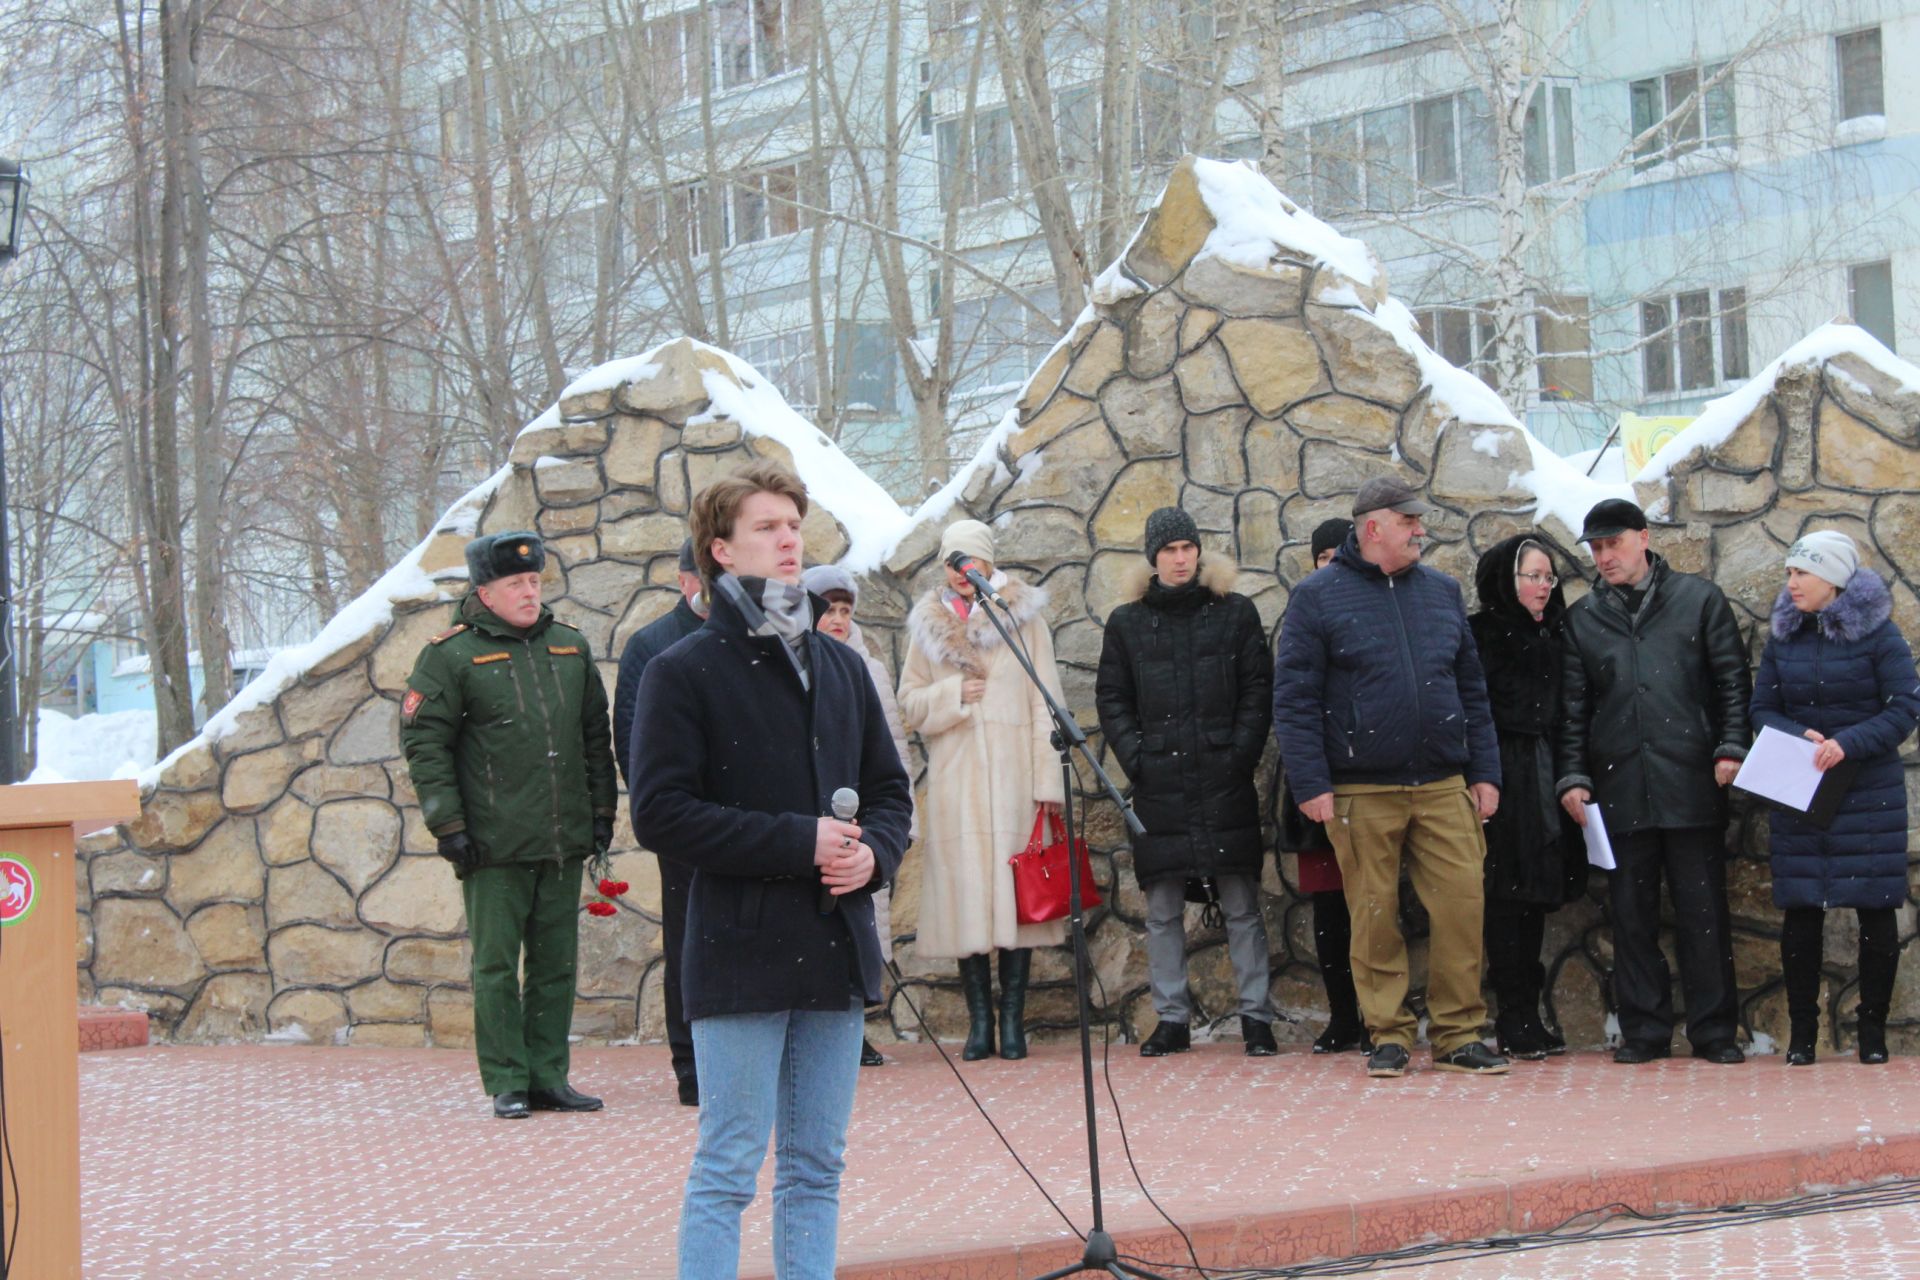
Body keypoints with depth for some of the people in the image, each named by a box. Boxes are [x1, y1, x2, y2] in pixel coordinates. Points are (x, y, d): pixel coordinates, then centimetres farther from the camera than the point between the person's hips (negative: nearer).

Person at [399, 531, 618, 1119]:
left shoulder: (570, 647, 12)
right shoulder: (450, 656, -3)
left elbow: (596, 735, 18)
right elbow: (423, 741, -5)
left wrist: (602, 811, 13)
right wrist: (448, 825, -9)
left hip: (565, 841, 5)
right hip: (495, 847, -4)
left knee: (556, 963, 8)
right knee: (497, 964, 0)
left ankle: (548, 1076, 16)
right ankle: (507, 1084, 6)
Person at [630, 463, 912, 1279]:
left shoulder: (840, 667, 14)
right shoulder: (683, 674, -5)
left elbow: (889, 790, 20)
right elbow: (661, 813, -12)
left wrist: (873, 852, -4)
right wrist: (798, 844, -16)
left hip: (837, 952, 6)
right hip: (741, 956, -6)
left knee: (817, 1167, 11)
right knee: (727, 1169, -4)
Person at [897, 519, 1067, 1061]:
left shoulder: (1024, 618, 5)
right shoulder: (928, 626, 12)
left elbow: (1045, 704, 2)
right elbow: (910, 703, 12)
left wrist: (1048, 780, -5)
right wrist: (952, 695, -8)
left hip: (1011, 776, -2)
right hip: (954, 782, 2)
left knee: (1015, 893, -4)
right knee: (965, 894, -2)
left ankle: (1013, 1021, 1)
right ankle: (979, 1022, 2)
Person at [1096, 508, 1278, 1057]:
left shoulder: (1235, 613, 6)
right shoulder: (1126, 622, 9)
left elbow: (1258, 690, 5)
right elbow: (1112, 701, 10)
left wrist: (1240, 755, -6)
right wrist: (1136, 759, -2)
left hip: (1226, 785, -1)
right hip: (1159, 786, 1)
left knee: (1241, 907, -1)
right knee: (1162, 912, 3)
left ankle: (1256, 1017, 4)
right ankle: (1171, 1019, 10)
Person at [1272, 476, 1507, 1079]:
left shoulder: (1441, 592, 13)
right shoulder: (1318, 597, 0)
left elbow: (1472, 688, 16)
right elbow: (1293, 698, -3)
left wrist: (1485, 772, 9)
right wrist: (1312, 783, -10)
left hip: (1443, 786, 3)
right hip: (1362, 792, -3)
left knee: (1462, 905, -4)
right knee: (1375, 916, 2)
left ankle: (1458, 1034, 7)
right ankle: (1388, 1034, 14)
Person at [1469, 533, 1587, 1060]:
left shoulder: (1550, 635, 15)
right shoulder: (1479, 635, -7)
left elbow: (1560, 710, 18)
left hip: (1542, 775, 7)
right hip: (1501, 774, -7)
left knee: (1535, 895, 9)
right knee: (1506, 894, -5)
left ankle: (1527, 1018, 13)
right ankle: (1515, 1021, -3)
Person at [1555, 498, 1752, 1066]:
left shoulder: (1699, 599, 7)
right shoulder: (1582, 618, 13)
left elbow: (1732, 679, 5)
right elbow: (1572, 707, 11)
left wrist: (1731, 748, -5)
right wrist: (1572, 776, 1)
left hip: (1692, 784, -2)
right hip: (1620, 789, 2)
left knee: (1703, 911, 0)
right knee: (1631, 913, 4)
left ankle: (1714, 1030, 7)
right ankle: (1644, 1030, 11)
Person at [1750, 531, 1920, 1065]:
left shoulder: (1877, 633, -5)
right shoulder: (1783, 637, 7)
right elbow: (1761, 709, 7)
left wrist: (1849, 743, -22)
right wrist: (1799, 736, -14)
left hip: (1870, 795, -3)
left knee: (1876, 911, 0)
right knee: (1800, 912, 1)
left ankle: (1873, 1029, 9)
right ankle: (1801, 1031, 8)